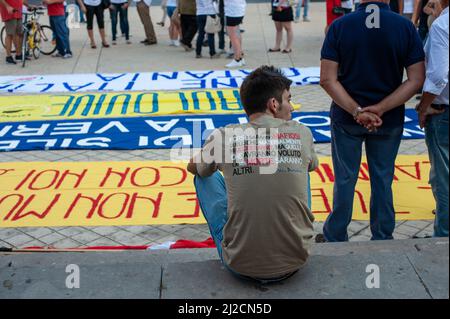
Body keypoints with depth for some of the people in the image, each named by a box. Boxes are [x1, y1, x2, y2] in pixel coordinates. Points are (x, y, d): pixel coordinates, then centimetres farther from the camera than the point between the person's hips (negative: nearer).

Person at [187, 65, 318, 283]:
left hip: (240, 266, -1)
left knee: (206, 177, 21)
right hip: (295, 263, 2)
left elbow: (194, 168, 17)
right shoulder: (302, 133, -4)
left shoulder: (222, 137, -6)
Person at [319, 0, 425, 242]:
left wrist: (356, 111, -18)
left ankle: (335, 237, 26)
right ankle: (382, 240, 26)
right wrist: (379, 109, -16)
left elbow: (328, 79, -16)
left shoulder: (340, 26, -11)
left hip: (346, 118, 0)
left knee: (344, 179, 13)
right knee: (383, 180, 14)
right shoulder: (405, 27, -10)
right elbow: (416, 80, -12)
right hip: (389, 120, 0)